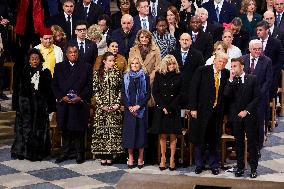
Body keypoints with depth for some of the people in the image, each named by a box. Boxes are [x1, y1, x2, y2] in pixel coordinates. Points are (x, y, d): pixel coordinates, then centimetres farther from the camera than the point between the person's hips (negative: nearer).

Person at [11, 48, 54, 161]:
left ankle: (38, 153, 9)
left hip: (40, 105, 0)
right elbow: (19, 89, 4)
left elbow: (49, 90, 2)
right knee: (25, 128, 0)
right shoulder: (24, 72, 3)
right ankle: (24, 152, 9)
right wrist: (18, 105, -1)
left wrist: (50, 106, -4)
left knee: (39, 129, 2)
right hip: (26, 104, 1)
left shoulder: (45, 72, 1)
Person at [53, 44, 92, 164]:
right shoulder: (59, 67, 11)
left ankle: (80, 154, 10)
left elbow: (89, 85, 2)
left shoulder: (86, 67, 6)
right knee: (65, 130, 6)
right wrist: (62, 97, -8)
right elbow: (54, 85, 7)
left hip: (80, 104, -2)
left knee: (79, 130, 1)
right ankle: (65, 153, 16)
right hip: (63, 104, 2)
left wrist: (80, 97, -11)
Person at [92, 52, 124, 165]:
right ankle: (103, 157, 4)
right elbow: (95, 91, 0)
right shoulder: (97, 73, 2)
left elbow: (121, 90, 6)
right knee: (101, 130, -2)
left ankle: (110, 156, 4)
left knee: (114, 130, -2)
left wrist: (117, 104, -6)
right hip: (101, 107, -1)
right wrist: (102, 105, -7)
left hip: (115, 107, 1)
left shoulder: (117, 73, 5)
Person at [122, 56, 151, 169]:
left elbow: (148, 94, -1)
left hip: (141, 109, -1)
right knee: (129, 132, 0)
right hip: (129, 109, 1)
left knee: (141, 132, -1)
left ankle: (140, 158, 5)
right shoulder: (126, 77, 9)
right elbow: (123, 94, 5)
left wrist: (138, 106, -10)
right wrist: (129, 106, -8)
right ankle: (130, 157, 7)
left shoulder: (145, 77, 3)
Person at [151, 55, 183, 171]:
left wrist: (170, 107, -8)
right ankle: (163, 158, 8)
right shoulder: (159, 75, 4)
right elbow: (155, 92, 2)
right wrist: (162, 107, -9)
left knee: (173, 135, -1)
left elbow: (180, 94, 2)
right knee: (162, 135, 2)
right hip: (160, 109, 0)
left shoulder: (178, 76, 4)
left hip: (174, 110, 0)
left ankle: (172, 159, 4)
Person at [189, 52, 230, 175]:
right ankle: (199, 165, 22)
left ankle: (214, 165, 22)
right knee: (199, 139, 7)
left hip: (217, 112, 2)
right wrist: (193, 108, -10)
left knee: (214, 140, 10)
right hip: (202, 110, -2)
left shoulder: (226, 74, 3)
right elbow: (193, 89, -7)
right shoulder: (202, 71, -5)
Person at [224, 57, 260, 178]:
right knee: (239, 142, 7)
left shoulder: (252, 79, 1)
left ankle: (253, 168, 8)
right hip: (236, 116, 2)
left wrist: (247, 110, -8)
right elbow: (226, 95, -8)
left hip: (249, 115, -2)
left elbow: (256, 97, -2)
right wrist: (231, 80, -12)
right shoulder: (231, 81, 6)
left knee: (252, 142, 1)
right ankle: (240, 167, 14)